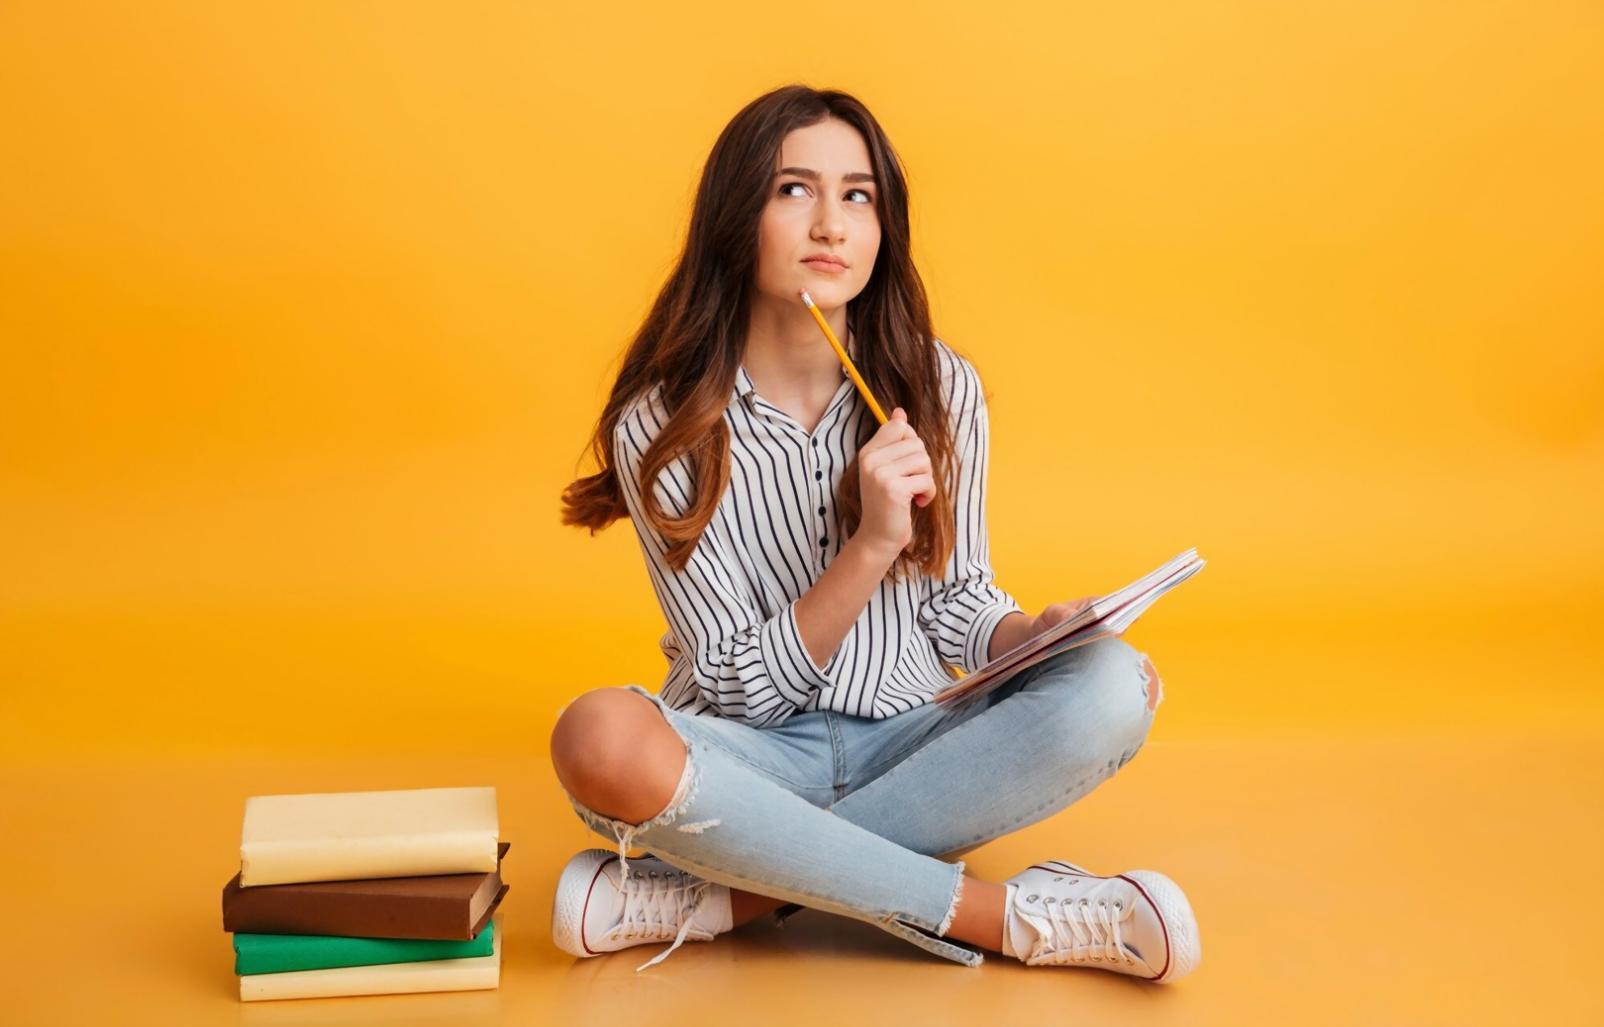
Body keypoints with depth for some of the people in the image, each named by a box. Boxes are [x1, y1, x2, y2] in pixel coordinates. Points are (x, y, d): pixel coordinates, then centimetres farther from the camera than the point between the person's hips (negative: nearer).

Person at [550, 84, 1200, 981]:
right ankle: (1007, 915, -28)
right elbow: (741, 687, -11)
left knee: (1110, 688, -26)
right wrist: (870, 547, -25)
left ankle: (722, 897, -26)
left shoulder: (939, 389, -1)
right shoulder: (661, 427, -10)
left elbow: (957, 602, 6)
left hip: (909, 741, 3)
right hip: (753, 757, -2)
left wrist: (1035, 633, -17)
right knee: (599, 737, -36)